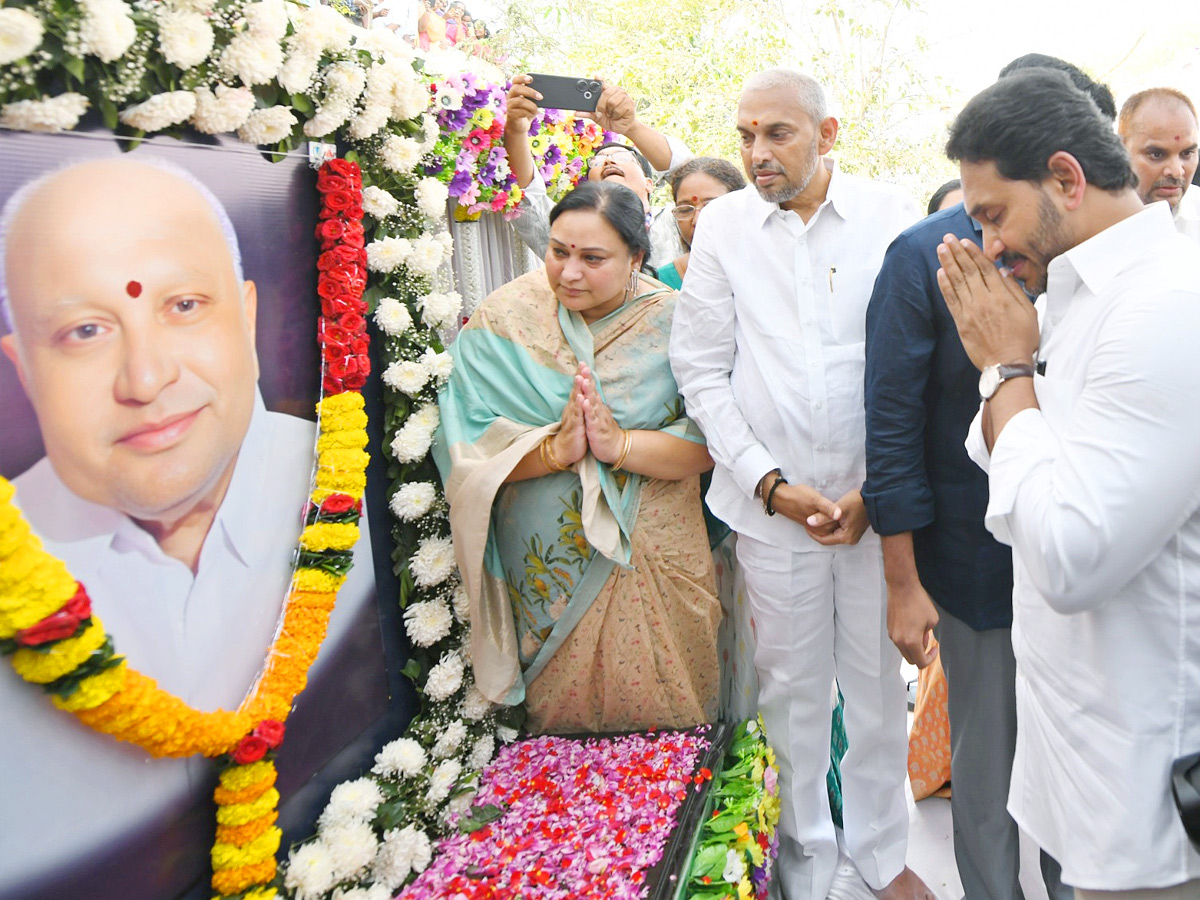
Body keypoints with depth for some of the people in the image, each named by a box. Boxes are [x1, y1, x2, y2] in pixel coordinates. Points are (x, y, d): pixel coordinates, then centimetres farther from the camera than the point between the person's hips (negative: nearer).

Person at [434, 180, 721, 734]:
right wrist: (555, 449, -26)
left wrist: (621, 444, -26)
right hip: (543, 564, 1)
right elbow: (466, 445, -12)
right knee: (559, 714, 16)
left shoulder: (673, 323, -5)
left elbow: (709, 441, -12)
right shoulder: (505, 319, -4)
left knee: (658, 710, 13)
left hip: (652, 559, 0)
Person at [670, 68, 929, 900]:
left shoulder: (891, 215, -1)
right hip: (771, 503, 0)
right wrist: (769, 482, -6)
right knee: (792, 685, 12)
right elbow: (700, 367, 1)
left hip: (876, 499, 0)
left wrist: (878, 488, -8)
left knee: (881, 684, 11)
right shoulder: (724, 225, 2)